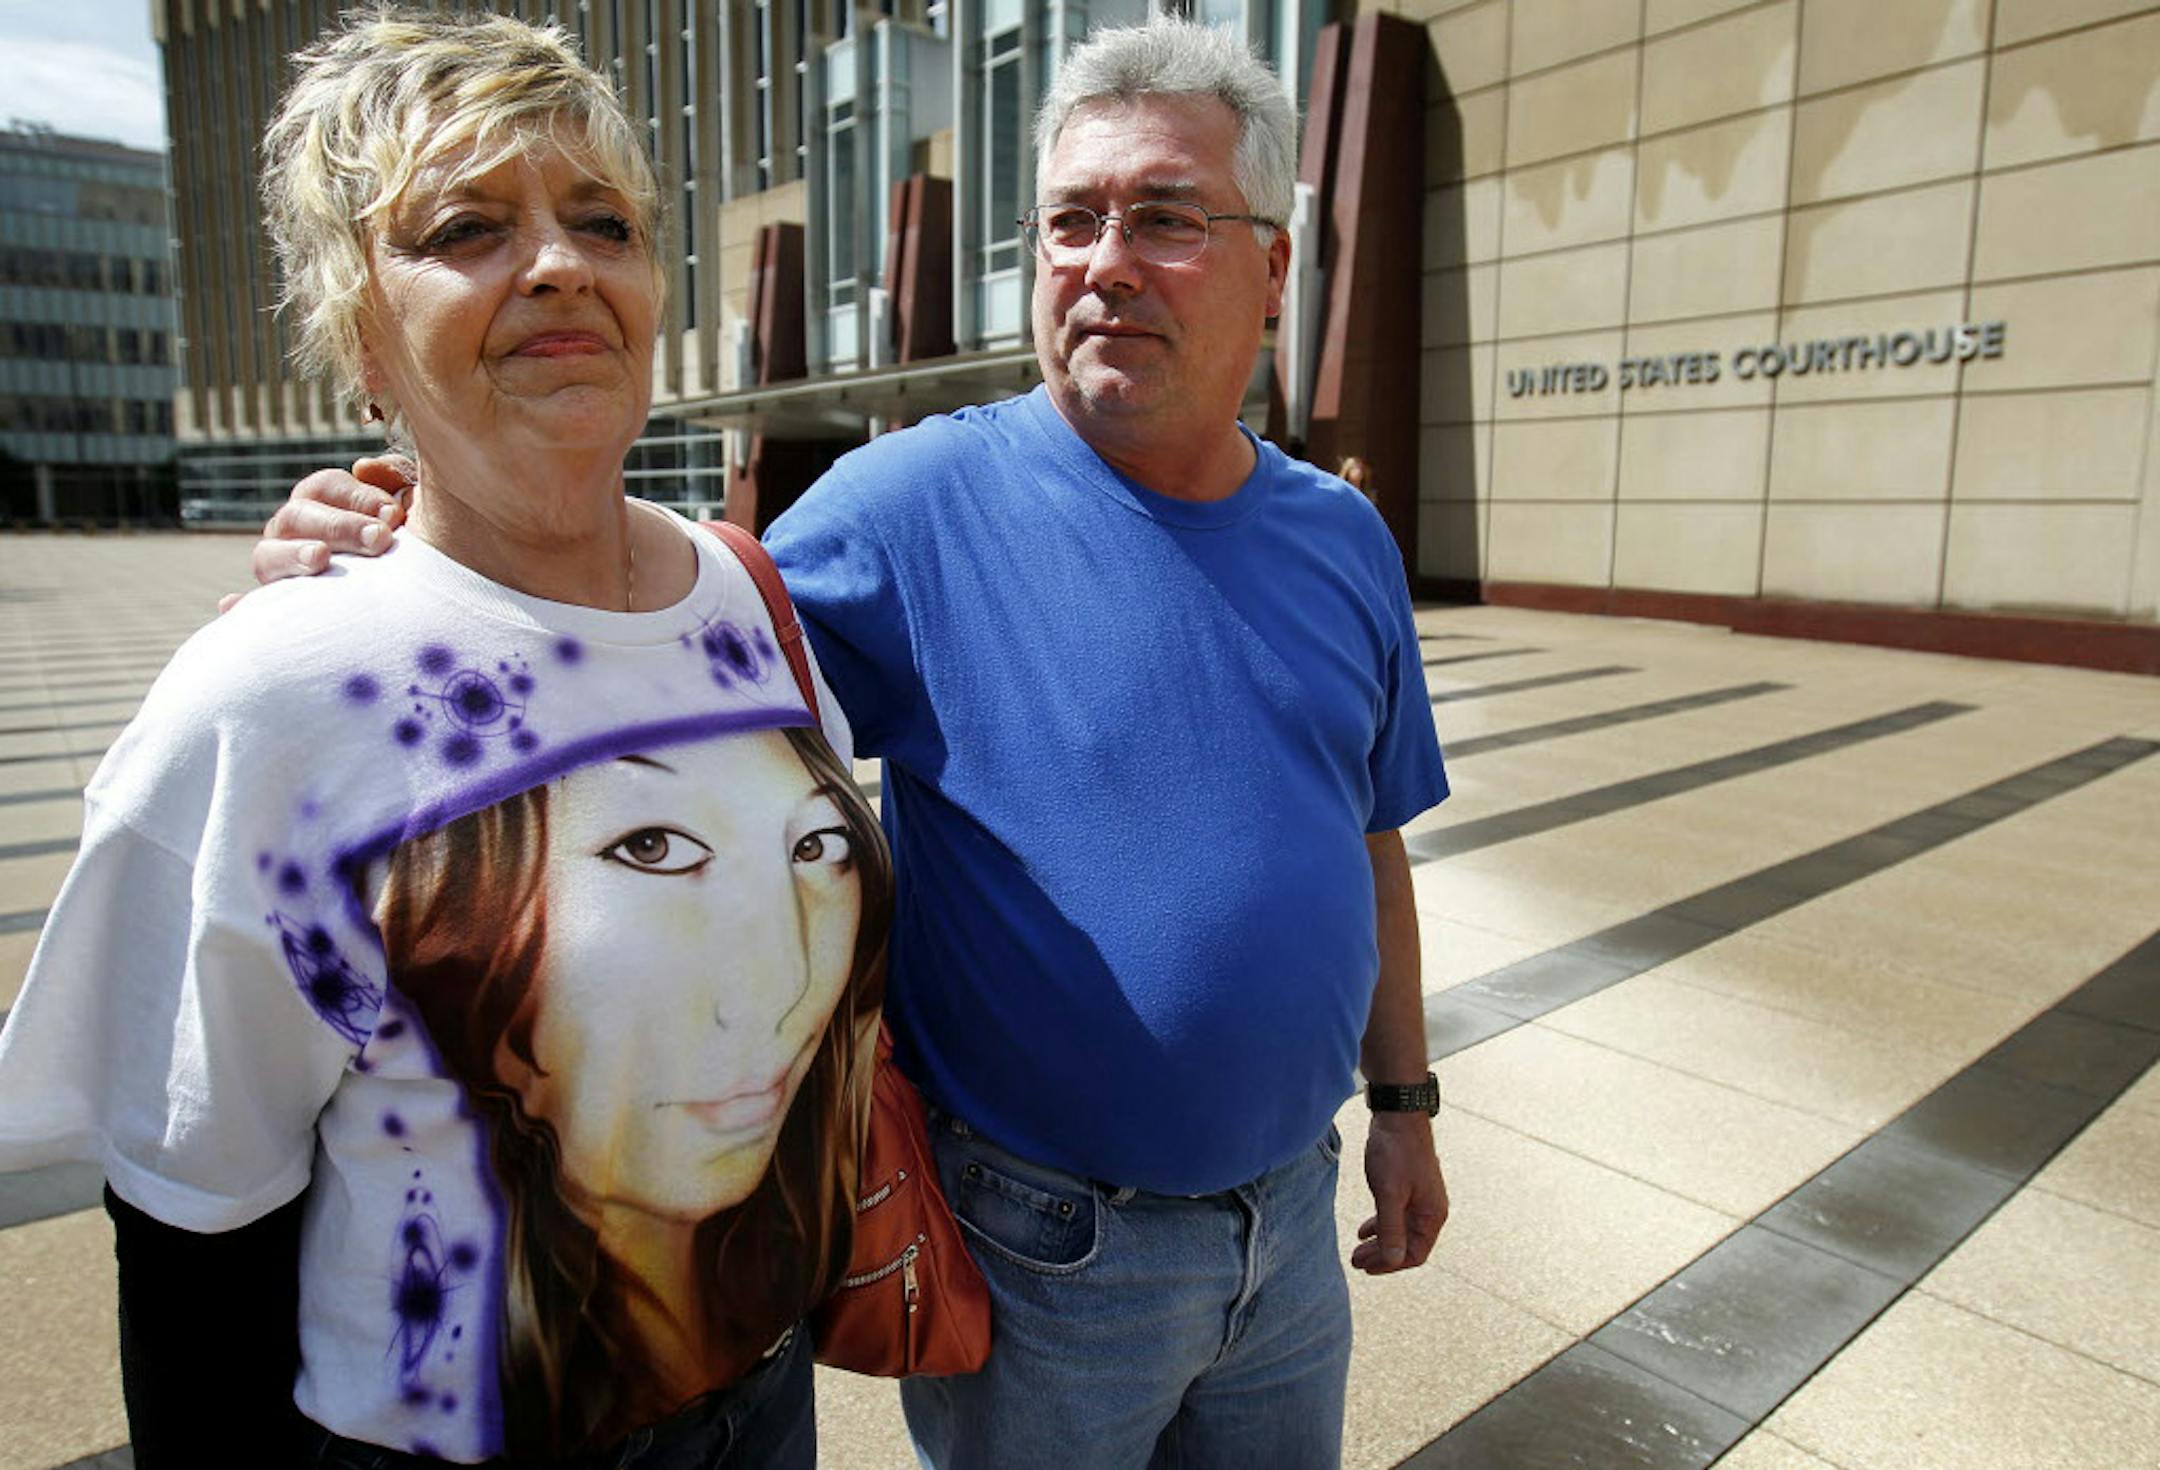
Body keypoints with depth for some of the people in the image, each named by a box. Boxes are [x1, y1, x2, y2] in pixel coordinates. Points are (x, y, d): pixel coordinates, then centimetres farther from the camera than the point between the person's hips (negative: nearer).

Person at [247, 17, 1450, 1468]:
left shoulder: (1343, 538, 0)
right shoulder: (919, 505, -16)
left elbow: (1370, 837, 8)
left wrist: (1404, 1100, 11)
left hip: (1289, 1212, 5)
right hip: (1042, 1243, -4)